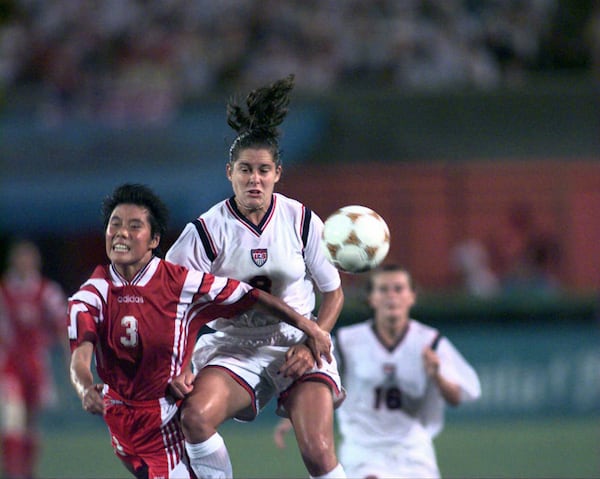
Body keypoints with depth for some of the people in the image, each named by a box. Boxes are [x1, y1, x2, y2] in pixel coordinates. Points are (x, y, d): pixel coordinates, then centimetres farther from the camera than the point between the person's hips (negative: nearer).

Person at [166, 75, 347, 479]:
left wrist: (312, 343, -9)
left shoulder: (302, 221, -3)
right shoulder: (207, 230, -8)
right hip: (234, 349, 0)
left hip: (298, 344, 0)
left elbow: (334, 293, 6)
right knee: (195, 416, -30)